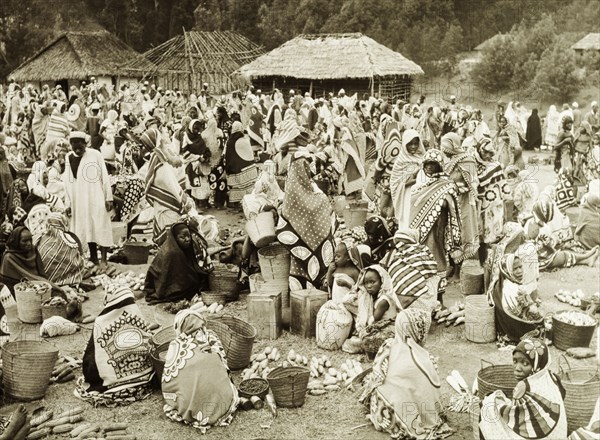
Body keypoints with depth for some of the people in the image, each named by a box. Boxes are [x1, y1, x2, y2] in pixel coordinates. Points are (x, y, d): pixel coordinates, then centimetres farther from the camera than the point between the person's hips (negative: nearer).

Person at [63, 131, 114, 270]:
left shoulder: (95, 154, -5)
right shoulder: (69, 158, 5)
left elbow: (105, 177, -3)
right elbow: (67, 182, 7)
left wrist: (109, 198, -5)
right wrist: (67, 203, 5)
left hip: (97, 199, -3)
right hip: (79, 201, 3)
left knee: (101, 227, -3)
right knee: (86, 228, 9)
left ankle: (103, 259, 2)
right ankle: (93, 257, 20)